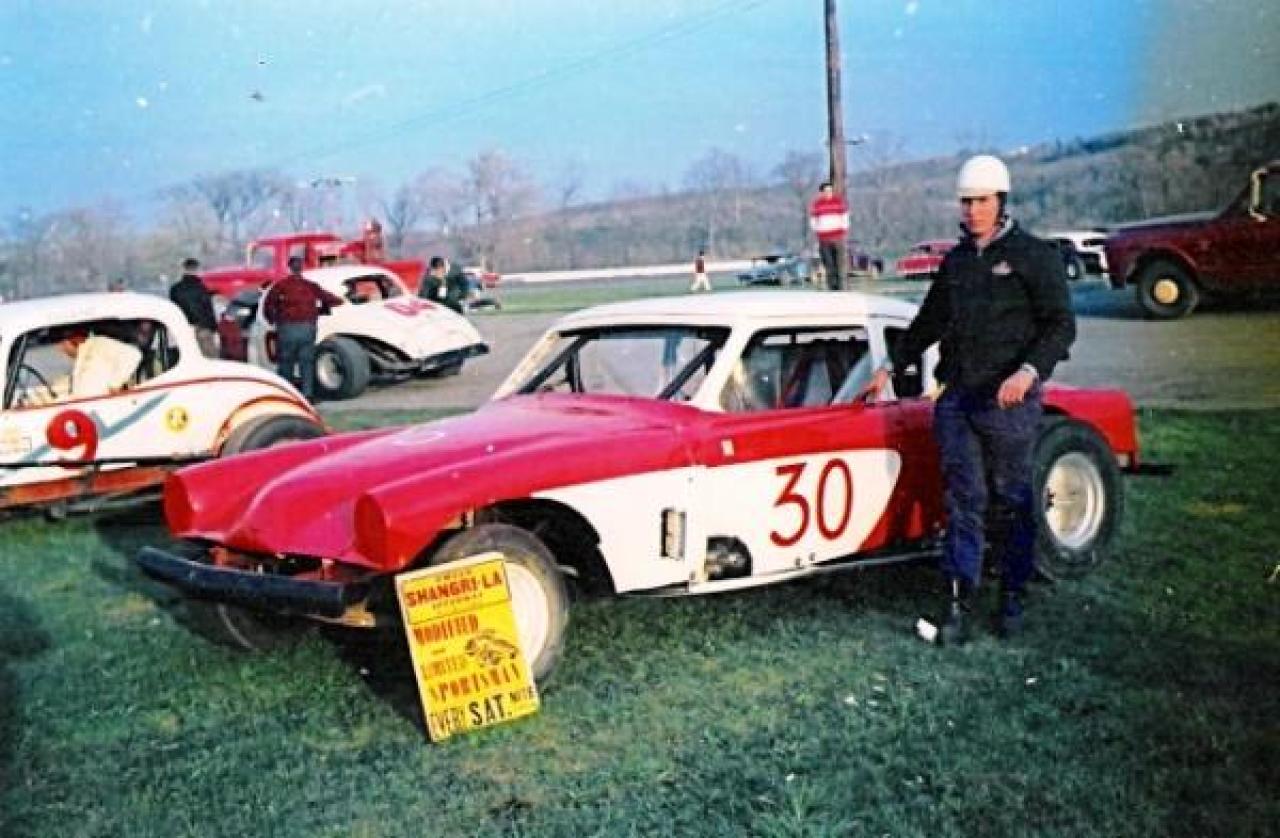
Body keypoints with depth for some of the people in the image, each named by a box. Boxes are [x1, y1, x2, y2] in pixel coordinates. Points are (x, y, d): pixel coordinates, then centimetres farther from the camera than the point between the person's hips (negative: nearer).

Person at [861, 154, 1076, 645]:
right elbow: (929, 323, 27)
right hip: (956, 399, 4)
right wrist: (891, 367, 28)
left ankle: (1012, 597, 16)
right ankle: (958, 601, 3)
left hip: (1009, 402, -4)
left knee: (1012, 502, 4)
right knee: (962, 501, 2)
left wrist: (1029, 371, -22)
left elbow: (1061, 325, -7)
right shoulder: (954, 261, 15)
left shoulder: (1033, 256, -1)